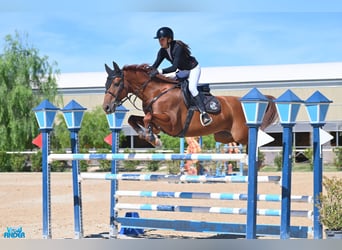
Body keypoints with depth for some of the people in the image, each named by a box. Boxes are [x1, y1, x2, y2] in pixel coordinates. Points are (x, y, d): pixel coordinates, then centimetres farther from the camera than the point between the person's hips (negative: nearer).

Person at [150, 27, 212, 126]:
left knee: (192, 87, -29)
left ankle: (204, 113, -32)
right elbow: (155, 65, -12)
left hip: (194, 68, -9)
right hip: (182, 71, 9)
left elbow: (174, 67, -42)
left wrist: (159, 71, -51)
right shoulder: (162, 51, -11)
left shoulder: (177, 48, -35)